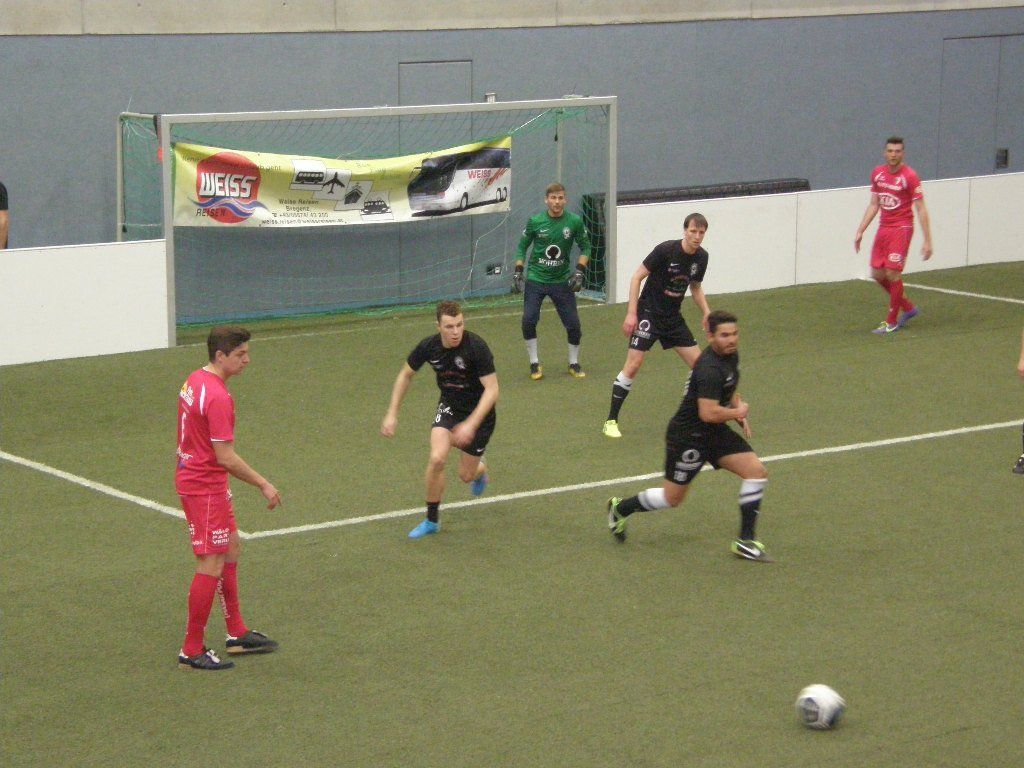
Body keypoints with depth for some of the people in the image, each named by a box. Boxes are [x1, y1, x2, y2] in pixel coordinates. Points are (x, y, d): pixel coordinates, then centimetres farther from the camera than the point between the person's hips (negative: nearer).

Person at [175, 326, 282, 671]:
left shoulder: (195, 380, 6)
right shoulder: (217, 397, -24)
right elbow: (225, 457, -24)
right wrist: (264, 485, -15)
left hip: (192, 474, 11)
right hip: (205, 489, -11)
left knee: (231, 549, 19)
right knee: (211, 566, -4)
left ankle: (237, 634, 28)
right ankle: (192, 651, 2)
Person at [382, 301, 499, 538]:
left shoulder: (476, 347, -29)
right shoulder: (429, 346, -16)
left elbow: (492, 389, -28)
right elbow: (405, 375, 3)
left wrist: (471, 424, -37)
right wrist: (392, 414, 0)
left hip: (479, 412, -3)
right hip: (448, 407, 3)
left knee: (466, 475, 2)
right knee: (437, 458, -20)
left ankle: (480, 469, 43)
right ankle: (432, 520, -1)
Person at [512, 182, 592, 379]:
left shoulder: (574, 222, -7)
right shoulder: (535, 222, -7)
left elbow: (585, 247, 4)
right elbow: (522, 246, 6)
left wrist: (579, 271, -8)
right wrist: (518, 272, -1)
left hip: (562, 280, 1)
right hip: (536, 279, 0)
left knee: (573, 324, -1)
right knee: (528, 320, -13)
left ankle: (574, 364, 21)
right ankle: (535, 364, 5)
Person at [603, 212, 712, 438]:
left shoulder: (701, 257, 1)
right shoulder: (665, 250, -18)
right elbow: (637, 277, -14)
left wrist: (706, 312, 2)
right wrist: (631, 313, -19)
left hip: (674, 317, 6)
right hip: (649, 314, -6)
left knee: (699, 363, 2)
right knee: (633, 365, -14)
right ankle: (611, 421, -5)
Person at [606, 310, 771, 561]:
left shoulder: (730, 355, 3)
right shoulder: (709, 369, -28)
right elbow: (708, 413, -33)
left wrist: (739, 412, 7)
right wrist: (739, 412, -15)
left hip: (715, 432, 9)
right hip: (688, 436, -9)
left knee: (757, 471, -4)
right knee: (672, 498, 5)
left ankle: (746, 542, 2)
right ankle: (620, 508, 31)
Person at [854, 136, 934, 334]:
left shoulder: (909, 176, -12)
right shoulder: (878, 174, 6)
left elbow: (921, 209, -11)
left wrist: (927, 241, -14)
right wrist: (860, 231, 13)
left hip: (901, 229, -7)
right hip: (883, 228, 7)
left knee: (893, 273, -9)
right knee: (877, 274, 6)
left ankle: (892, 322, 5)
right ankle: (908, 308, 25)